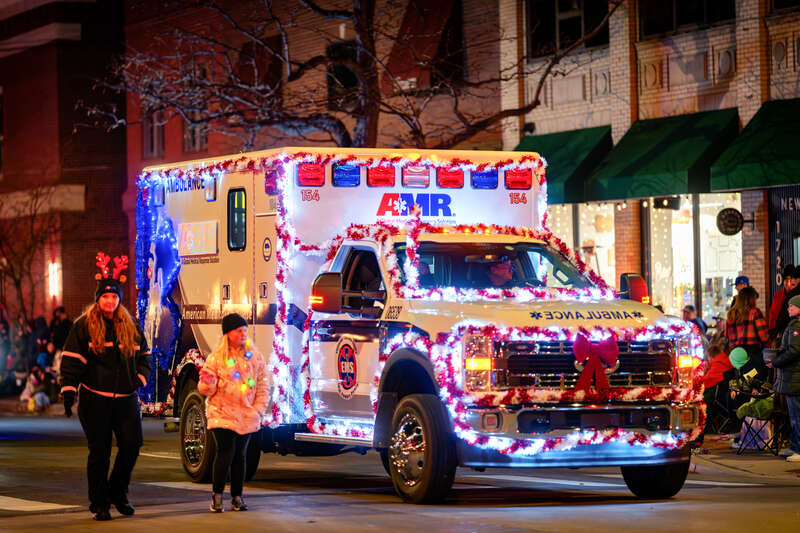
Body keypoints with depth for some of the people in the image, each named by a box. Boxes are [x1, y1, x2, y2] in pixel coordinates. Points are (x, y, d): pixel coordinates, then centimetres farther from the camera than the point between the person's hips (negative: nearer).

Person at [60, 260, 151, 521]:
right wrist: (68, 391, -11)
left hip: (126, 398, 3)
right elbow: (71, 359, -2)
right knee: (99, 451, 0)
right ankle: (99, 505, 8)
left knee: (132, 443, -7)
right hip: (95, 399, -3)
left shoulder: (130, 325, 12)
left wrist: (140, 378, 3)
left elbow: (144, 355, 21)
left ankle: (118, 492, 15)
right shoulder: (84, 326, 0)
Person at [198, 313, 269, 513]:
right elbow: (207, 390, 2)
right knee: (225, 453, -13)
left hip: (246, 416, 3)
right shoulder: (216, 357, 0)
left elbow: (263, 386, 9)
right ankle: (217, 494, 1)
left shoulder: (255, 356, 6)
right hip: (222, 413, -3)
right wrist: (208, 382, -21)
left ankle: (237, 497, 13)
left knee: (240, 455, 5)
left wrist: (258, 410, -1)